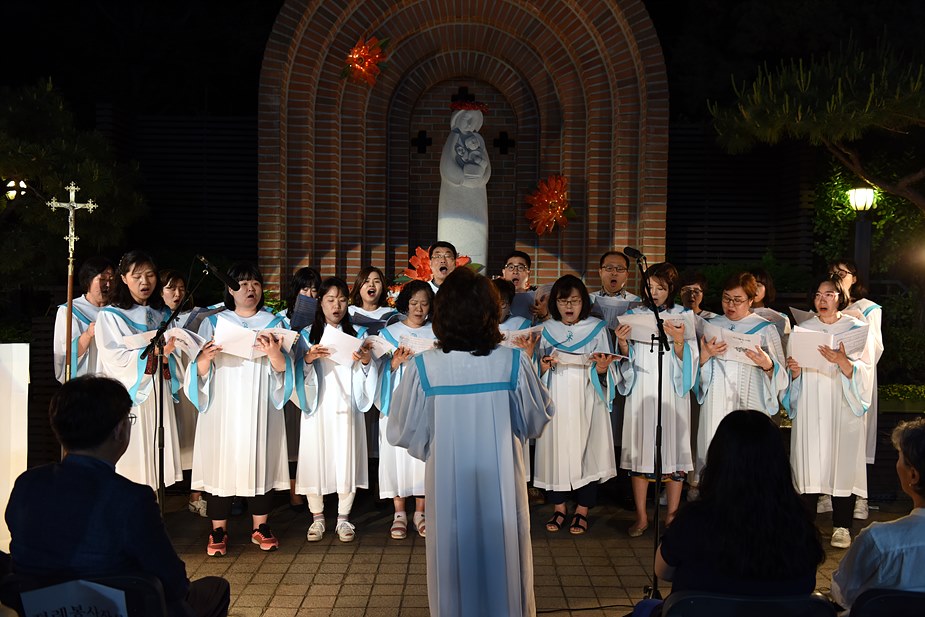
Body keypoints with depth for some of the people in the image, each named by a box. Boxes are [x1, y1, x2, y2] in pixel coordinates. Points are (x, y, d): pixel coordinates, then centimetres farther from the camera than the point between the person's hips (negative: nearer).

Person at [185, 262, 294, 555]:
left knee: (260, 462, 2)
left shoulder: (273, 322, 10)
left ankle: (260, 527, 13)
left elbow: (283, 368, 1)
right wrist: (206, 357, -20)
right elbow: (198, 371, 2)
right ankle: (218, 531, 7)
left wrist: (273, 353, -20)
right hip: (223, 407, -1)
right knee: (222, 462, -2)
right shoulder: (214, 322, 8)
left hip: (260, 408, 1)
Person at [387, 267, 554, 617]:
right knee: (504, 563, 19)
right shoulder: (513, 363, -14)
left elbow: (404, 433, -5)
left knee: (454, 571, 17)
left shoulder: (424, 367, -16)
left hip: (448, 492, 0)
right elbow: (538, 419, 1)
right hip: (501, 491, 1)